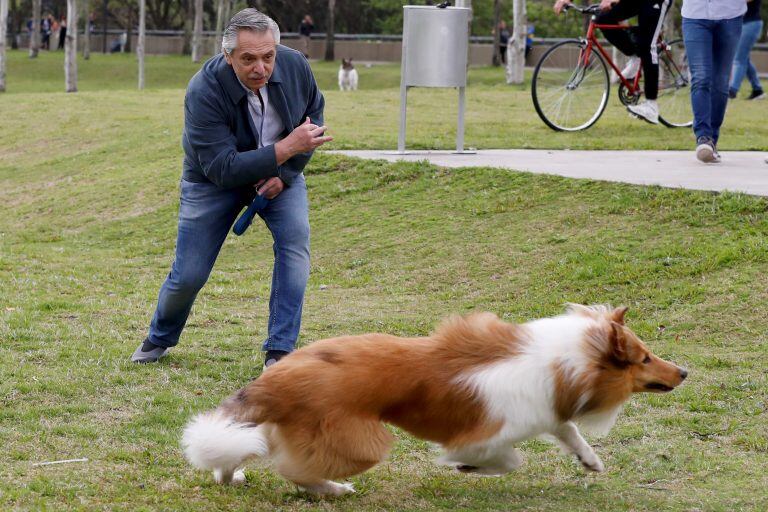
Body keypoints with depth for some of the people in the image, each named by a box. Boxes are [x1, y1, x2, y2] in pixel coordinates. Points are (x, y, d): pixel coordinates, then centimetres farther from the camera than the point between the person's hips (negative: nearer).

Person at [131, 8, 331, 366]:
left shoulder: (295, 66, -22)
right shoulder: (204, 91, -35)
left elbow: (314, 113, -1)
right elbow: (223, 169, -36)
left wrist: (286, 173, -13)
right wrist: (288, 147, -43)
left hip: (280, 172, 3)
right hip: (213, 178, -3)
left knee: (295, 240, -22)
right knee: (189, 274, -1)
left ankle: (280, 352, -16)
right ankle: (159, 339, 31)